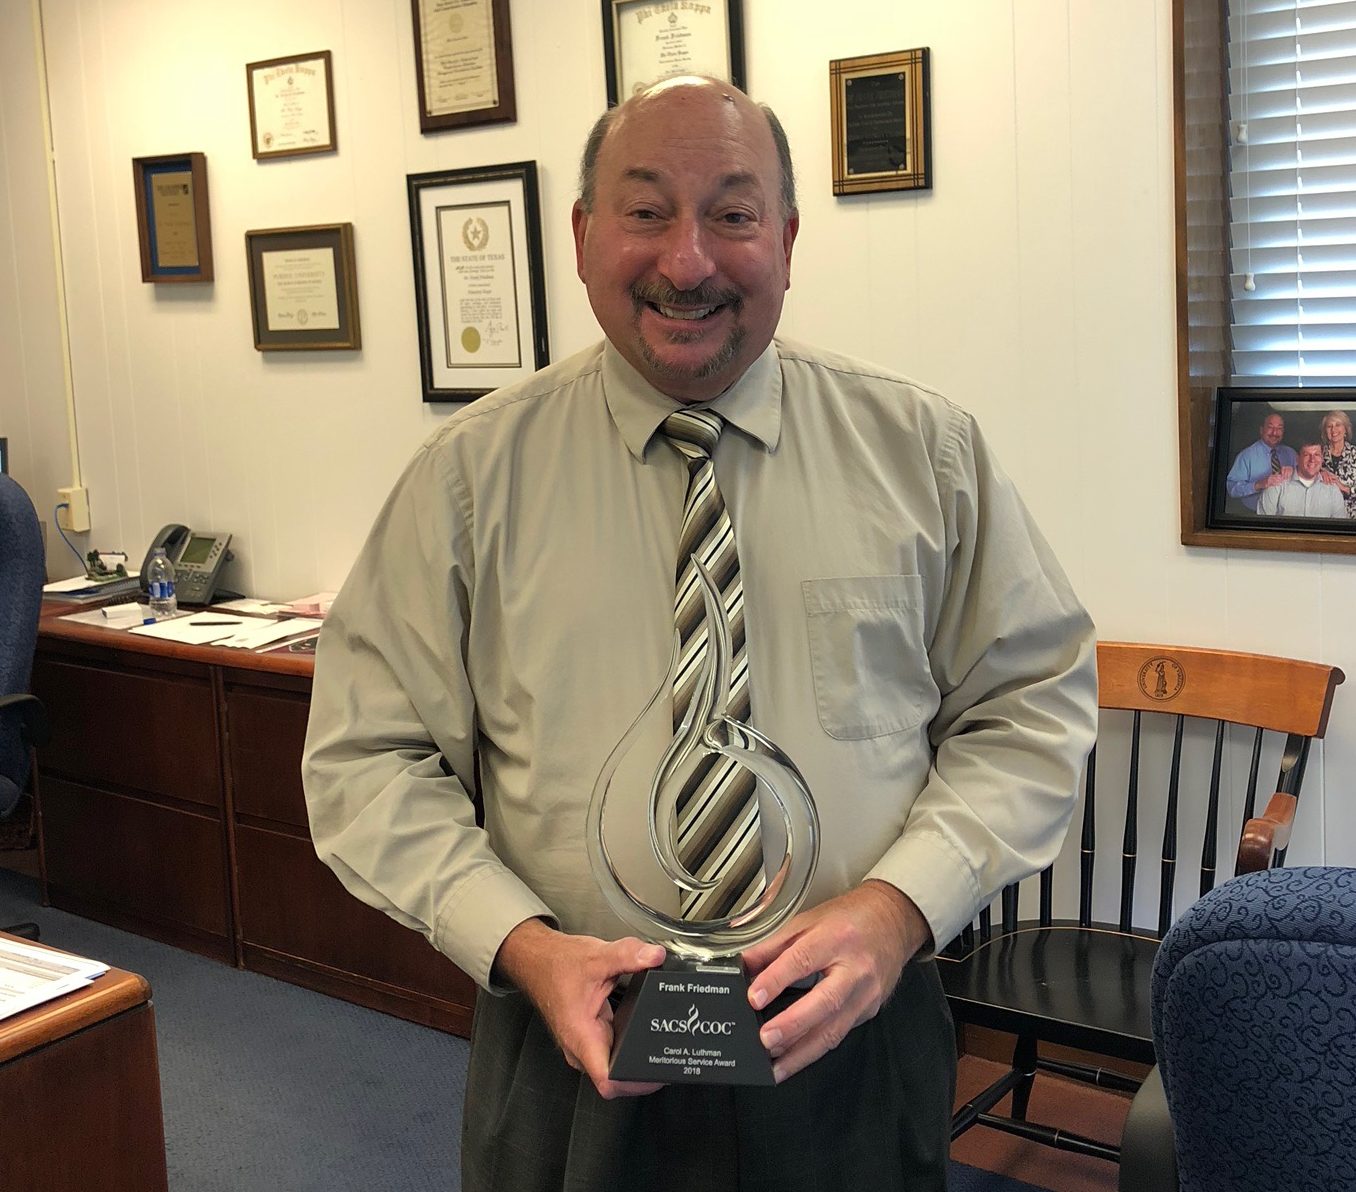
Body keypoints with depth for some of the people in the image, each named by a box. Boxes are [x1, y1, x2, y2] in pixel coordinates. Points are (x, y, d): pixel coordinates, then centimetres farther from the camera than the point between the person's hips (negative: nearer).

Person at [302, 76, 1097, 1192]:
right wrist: (520, 943, -18)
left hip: (853, 1039, 1)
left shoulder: (926, 451, -1)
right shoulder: (472, 472, -4)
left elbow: (1033, 703, 0)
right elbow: (369, 757, -3)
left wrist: (900, 904, -16)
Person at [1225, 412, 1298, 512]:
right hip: (1254, 515, -4)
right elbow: (1232, 487, -11)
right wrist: (1259, 485, -25)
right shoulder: (1246, 456, -3)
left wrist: (1293, 471, -14)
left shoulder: (1290, 453, 12)